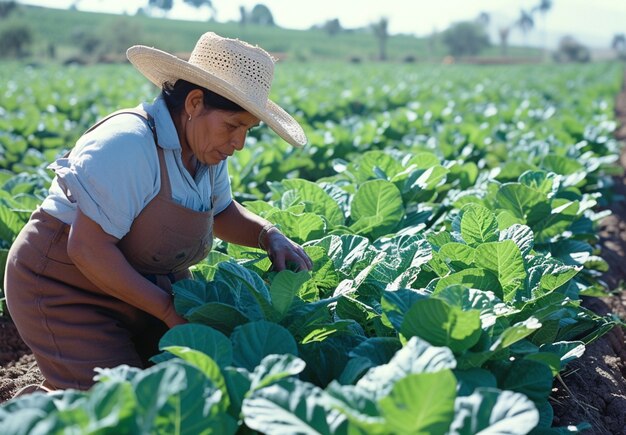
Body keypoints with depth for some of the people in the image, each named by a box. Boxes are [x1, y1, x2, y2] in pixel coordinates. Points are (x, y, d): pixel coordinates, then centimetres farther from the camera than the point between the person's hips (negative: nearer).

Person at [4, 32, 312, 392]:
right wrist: (170, 311, -25)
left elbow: (221, 213, 14)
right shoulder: (128, 145, -29)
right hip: (67, 291, -8)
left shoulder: (205, 148, -2)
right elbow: (88, 248, -30)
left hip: (149, 286, 9)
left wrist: (269, 235, -7)